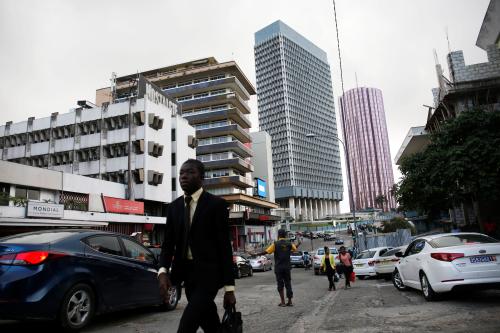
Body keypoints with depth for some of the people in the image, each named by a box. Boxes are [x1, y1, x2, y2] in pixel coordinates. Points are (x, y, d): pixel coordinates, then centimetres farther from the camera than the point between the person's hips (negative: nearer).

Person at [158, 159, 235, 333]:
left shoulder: (216, 204, -8)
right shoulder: (174, 207, 8)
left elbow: (224, 246, -10)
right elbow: (168, 243, 7)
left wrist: (229, 288, -11)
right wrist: (163, 271, -13)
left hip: (208, 272, -5)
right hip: (186, 272, 6)